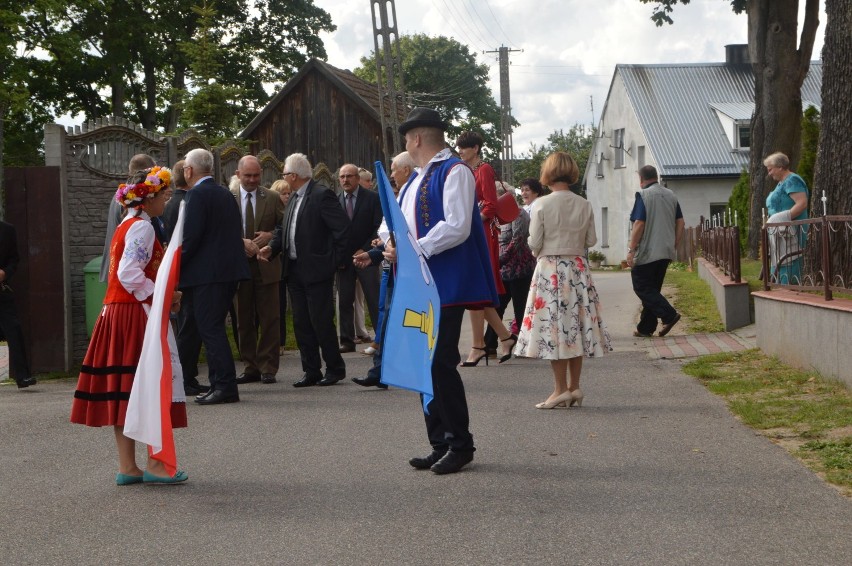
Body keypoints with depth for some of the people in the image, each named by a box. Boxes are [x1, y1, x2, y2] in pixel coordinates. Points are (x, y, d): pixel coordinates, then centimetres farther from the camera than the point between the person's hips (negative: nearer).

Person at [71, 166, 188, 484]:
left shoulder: (125, 226, 18)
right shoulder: (142, 227, -12)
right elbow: (130, 273, -22)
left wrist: (162, 293, 13)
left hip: (116, 313, 9)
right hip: (137, 314, -9)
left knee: (123, 389, 7)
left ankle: (127, 466, 10)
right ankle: (154, 464, -4)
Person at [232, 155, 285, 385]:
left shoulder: (272, 198, 5)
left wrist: (270, 236, -12)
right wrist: (243, 242, -18)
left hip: (266, 265, -1)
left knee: (269, 319, -1)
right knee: (244, 321, 7)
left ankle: (268, 368, 4)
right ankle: (251, 367, 16)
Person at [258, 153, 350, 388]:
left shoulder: (322, 195, -13)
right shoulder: (294, 198, 13)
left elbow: (342, 228, -17)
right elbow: (283, 228, 17)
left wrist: (334, 259, -14)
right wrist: (272, 247, 0)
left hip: (317, 270, -8)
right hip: (295, 270, 8)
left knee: (321, 322, -3)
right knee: (301, 323, 9)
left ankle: (335, 368, 12)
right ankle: (311, 372, 15)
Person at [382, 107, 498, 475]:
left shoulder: (455, 172, -8)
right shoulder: (415, 180, 20)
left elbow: (457, 227, -19)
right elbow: (390, 220, 19)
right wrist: (390, 241, -4)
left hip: (446, 286, -9)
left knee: (441, 364, -9)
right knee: (428, 364, 9)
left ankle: (460, 444, 2)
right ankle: (440, 444, 16)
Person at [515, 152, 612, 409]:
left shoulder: (542, 205, -10)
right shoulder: (584, 205, 0)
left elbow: (534, 243, -9)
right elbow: (591, 241, 4)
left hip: (549, 269, -4)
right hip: (577, 269, 4)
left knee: (553, 329, 0)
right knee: (576, 326, 9)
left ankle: (561, 389, 0)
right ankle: (574, 387, 13)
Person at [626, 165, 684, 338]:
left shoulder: (643, 195, -11)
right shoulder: (671, 195, 10)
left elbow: (639, 224, -17)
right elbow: (680, 223, 10)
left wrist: (631, 250, -13)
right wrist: (674, 247, 17)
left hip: (646, 252, -7)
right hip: (666, 252, 7)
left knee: (642, 288, 0)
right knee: (653, 289, 13)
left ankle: (669, 315, -14)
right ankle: (646, 328, 14)